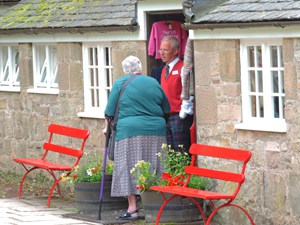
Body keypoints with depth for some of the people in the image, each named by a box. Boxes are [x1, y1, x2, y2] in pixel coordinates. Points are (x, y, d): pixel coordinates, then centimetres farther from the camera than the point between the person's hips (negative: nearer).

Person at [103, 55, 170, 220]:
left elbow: (110, 112, 4)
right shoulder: (153, 83, 13)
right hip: (156, 131, 4)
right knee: (153, 170, 8)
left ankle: (132, 209, -7)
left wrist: (107, 127, 19)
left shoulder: (120, 84, 3)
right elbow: (166, 109, 19)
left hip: (130, 130, -4)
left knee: (129, 169, -2)